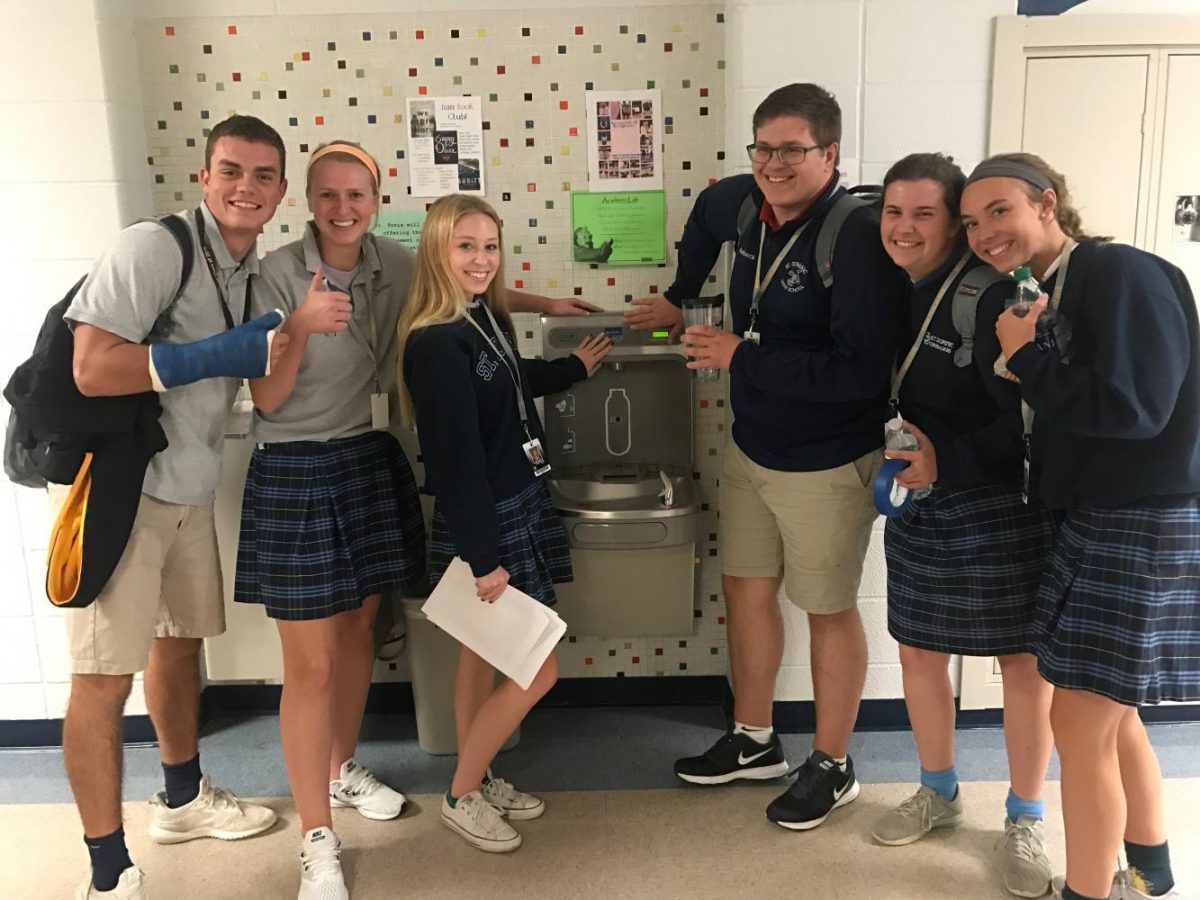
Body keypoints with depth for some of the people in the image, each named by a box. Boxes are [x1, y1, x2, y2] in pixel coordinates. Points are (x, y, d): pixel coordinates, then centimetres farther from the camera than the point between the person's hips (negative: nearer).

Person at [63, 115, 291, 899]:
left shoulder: (254, 272, 9)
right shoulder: (154, 247, -17)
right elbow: (92, 369, -25)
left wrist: (293, 340, 1)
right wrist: (222, 353, -22)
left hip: (189, 489, 9)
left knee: (181, 642, 21)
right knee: (105, 677, -2)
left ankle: (183, 798, 41)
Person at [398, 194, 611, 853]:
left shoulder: (486, 317, 5)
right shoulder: (437, 342, -22)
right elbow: (457, 459, -24)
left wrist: (574, 368, 39)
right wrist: (483, 557, -23)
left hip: (515, 509, 9)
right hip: (482, 524, -9)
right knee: (537, 670, -1)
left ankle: (478, 780, 35)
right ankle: (462, 797, 17)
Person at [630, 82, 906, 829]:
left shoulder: (857, 238, -24)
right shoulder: (744, 204, -2)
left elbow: (861, 372, -30)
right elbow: (707, 213, 25)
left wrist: (743, 356, -25)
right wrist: (680, 297, 23)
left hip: (827, 465, -7)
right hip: (751, 449, 8)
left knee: (829, 610, 9)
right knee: (747, 591, 17)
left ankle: (833, 767, 29)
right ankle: (755, 741, 37)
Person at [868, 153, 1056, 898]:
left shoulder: (989, 297, -20)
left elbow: (1029, 420, -20)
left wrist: (946, 460, -25)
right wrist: (900, 451, -5)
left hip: (1005, 508, -6)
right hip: (919, 506, 7)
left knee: (1024, 663, 7)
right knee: (918, 650, 15)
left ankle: (1026, 821, 28)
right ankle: (940, 793, 37)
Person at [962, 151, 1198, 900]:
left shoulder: (1122, 274, -15)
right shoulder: (1046, 295, 12)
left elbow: (1134, 406, -27)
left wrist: (1026, 355, -15)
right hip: (1093, 526, 9)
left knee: (1080, 725, -3)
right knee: (1110, 715, 20)